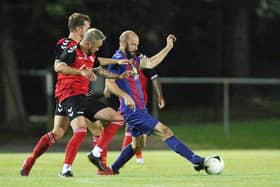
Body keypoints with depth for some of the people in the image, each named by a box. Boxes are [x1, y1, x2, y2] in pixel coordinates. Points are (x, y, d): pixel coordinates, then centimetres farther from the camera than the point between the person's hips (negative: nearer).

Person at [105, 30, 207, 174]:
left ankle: (112, 169, 26)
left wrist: (168, 47, 23)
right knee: (164, 131, -11)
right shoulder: (118, 59, -12)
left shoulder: (132, 59, 14)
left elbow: (151, 63, 24)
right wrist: (125, 96, -27)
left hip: (138, 108, 10)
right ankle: (197, 161, -13)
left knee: (138, 144, 20)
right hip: (133, 110, -10)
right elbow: (109, 83, -20)